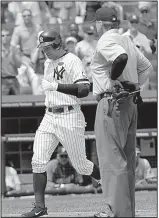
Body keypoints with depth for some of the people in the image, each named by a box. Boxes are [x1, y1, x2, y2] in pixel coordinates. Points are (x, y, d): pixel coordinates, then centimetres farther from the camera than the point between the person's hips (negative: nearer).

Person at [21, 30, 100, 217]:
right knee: (38, 161, -6)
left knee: (81, 165, 1)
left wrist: (55, 86, -25)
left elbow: (84, 90, -22)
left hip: (70, 118, -7)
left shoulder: (72, 61, -11)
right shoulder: (48, 63, 14)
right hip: (49, 117, 7)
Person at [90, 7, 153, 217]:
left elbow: (121, 57, -29)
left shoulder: (105, 41, -10)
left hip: (112, 103, -9)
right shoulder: (127, 41, 17)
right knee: (127, 159, 12)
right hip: (131, 103, 9)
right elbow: (146, 67, 24)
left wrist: (113, 78, -15)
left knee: (112, 158, -7)